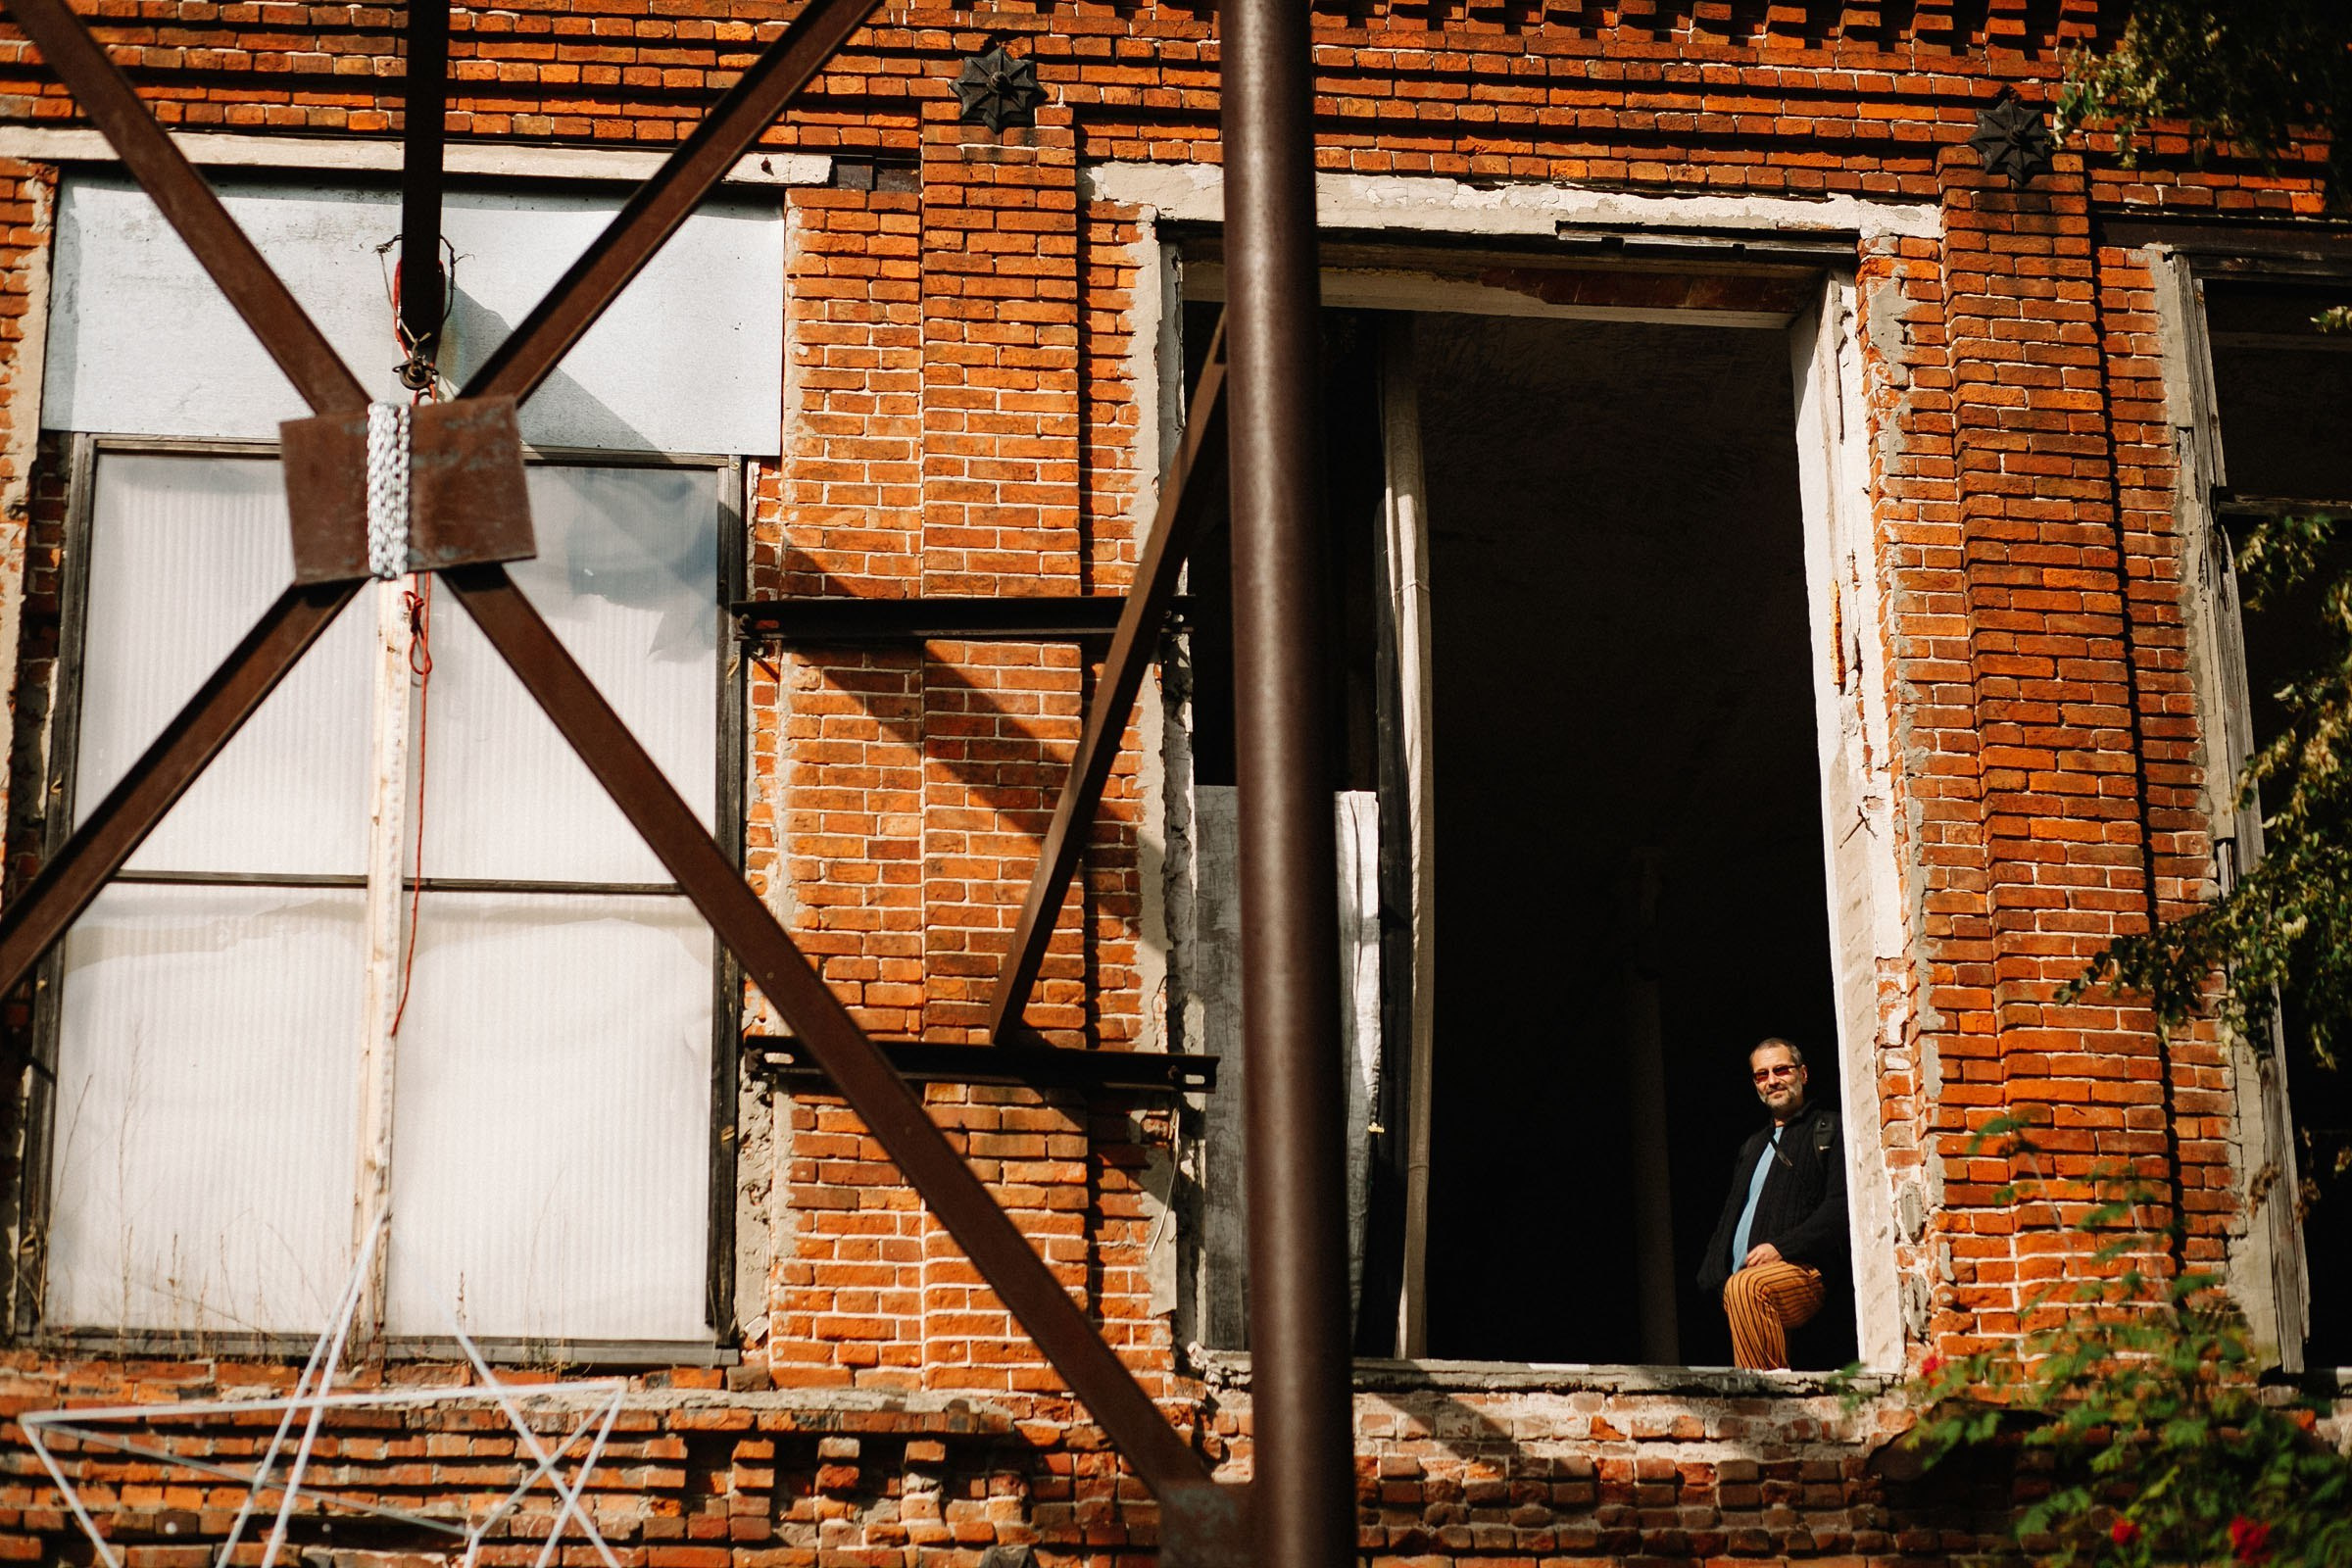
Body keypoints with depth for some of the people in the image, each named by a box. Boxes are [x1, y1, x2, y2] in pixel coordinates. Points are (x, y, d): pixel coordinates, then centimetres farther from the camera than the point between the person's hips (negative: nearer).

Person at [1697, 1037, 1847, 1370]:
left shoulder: (1830, 1130, 10)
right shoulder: (1752, 1148, 33)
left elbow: (1841, 1207, -3)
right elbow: (1729, 1216, 30)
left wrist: (1783, 1246, -14)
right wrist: (1715, 1275, 10)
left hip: (1804, 1271, -7)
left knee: (1745, 1286, -36)